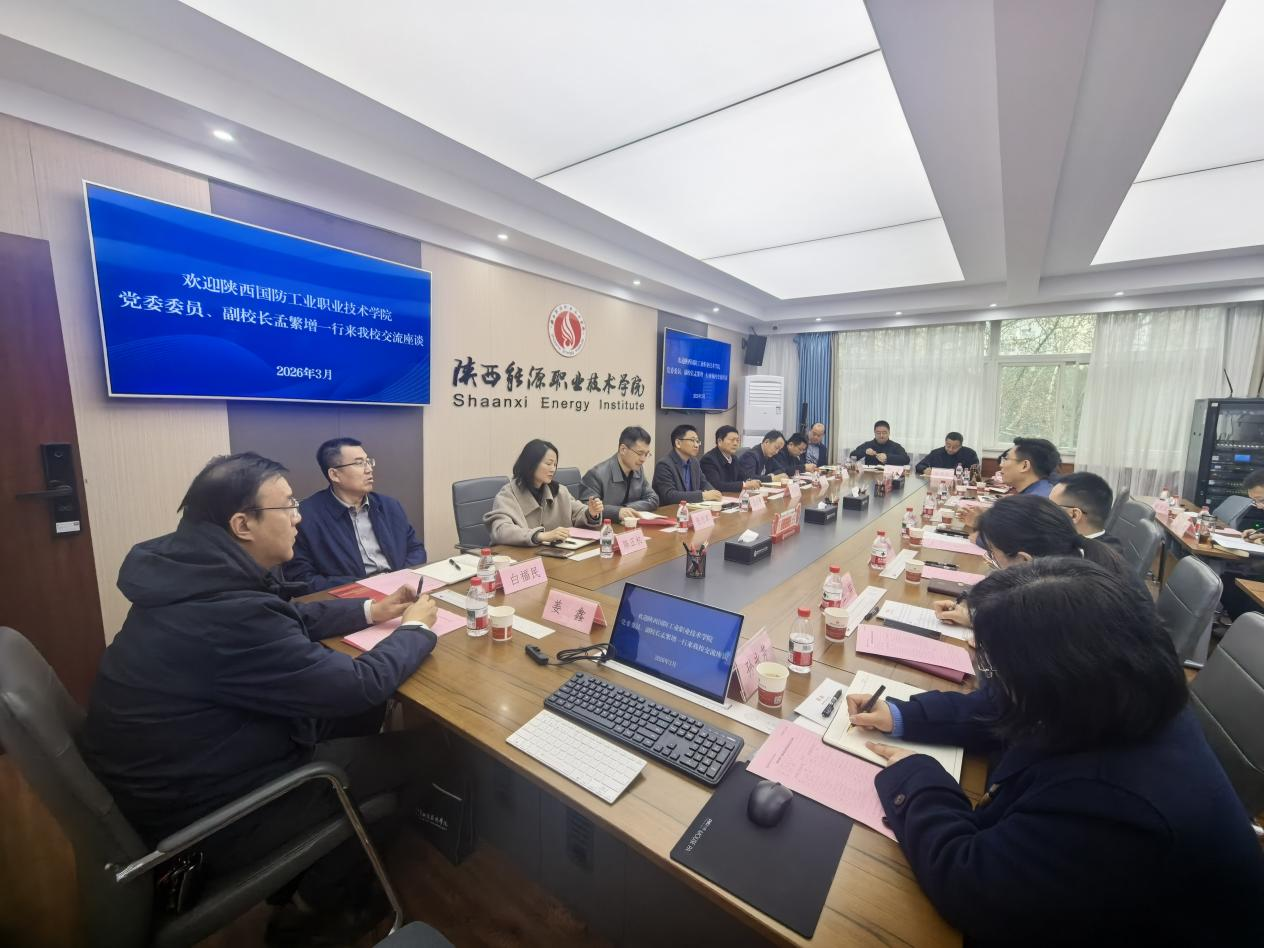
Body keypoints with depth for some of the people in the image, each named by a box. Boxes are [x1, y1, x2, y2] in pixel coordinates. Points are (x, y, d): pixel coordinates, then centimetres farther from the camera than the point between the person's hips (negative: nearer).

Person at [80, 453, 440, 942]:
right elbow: (360, 685, -27)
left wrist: (371, 610, 6)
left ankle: (317, 869, 33)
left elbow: (288, 619, 10)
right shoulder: (228, 611, -36)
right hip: (203, 814, -8)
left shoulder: (197, 571, -7)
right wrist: (416, 628, -10)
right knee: (410, 753, 0)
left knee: (361, 714, 14)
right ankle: (318, 897, 26)